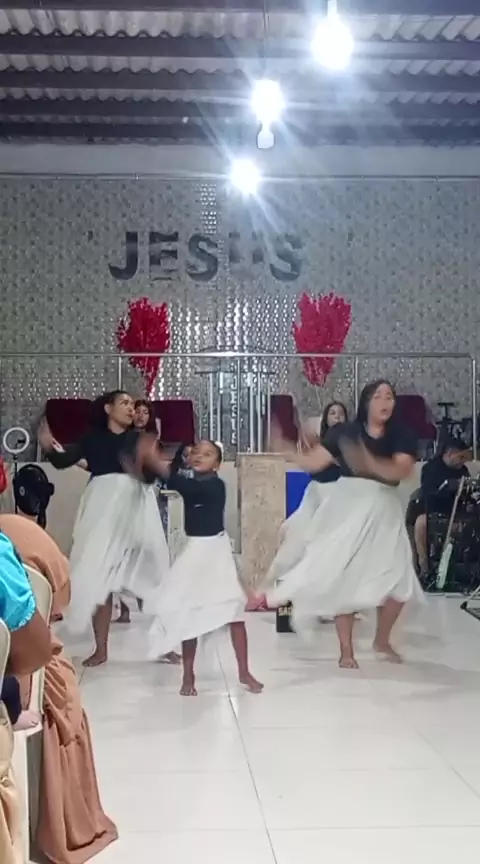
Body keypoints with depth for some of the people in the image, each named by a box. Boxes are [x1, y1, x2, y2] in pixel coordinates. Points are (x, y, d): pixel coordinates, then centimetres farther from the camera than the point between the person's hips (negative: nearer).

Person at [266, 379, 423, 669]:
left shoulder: (403, 437, -2)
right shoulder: (344, 432, -1)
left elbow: (400, 471, -20)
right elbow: (313, 463, -4)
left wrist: (368, 462, -37)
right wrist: (287, 450, -18)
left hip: (383, 513, 1)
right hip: (346, 510, -1)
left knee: (399, 582, -2)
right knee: (342, 579, -2)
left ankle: (382, 640, 25)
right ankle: (346, 649, 13)